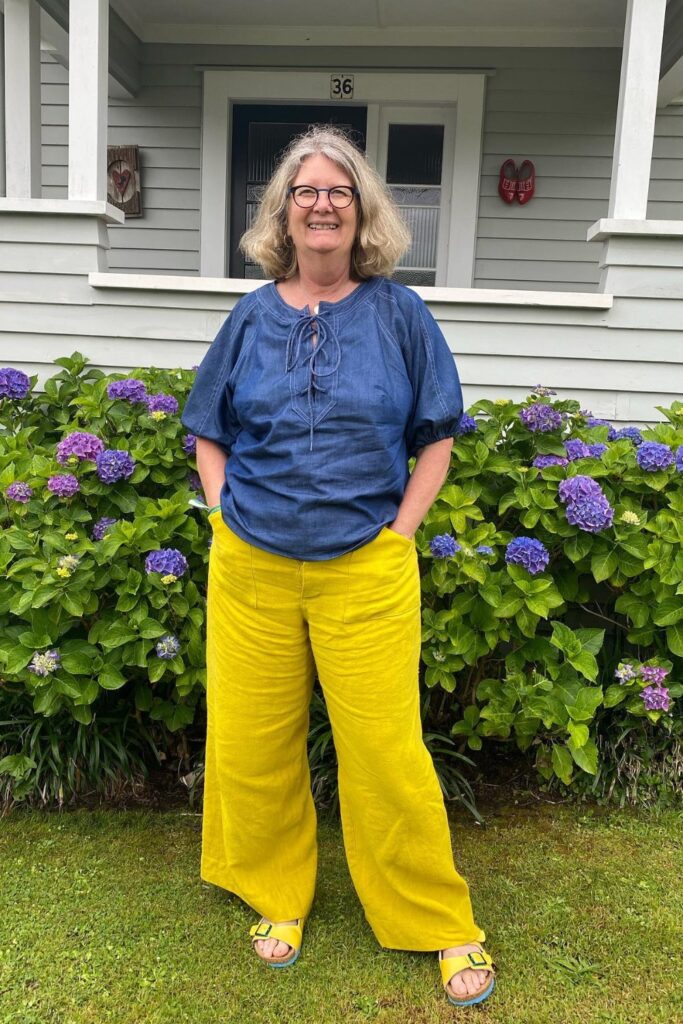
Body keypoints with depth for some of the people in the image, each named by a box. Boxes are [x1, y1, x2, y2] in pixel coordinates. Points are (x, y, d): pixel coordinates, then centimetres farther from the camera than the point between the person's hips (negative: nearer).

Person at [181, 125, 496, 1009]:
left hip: (365, 572, -2)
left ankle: (442, 925, 23)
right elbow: (209, 434, 15)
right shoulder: (253, 317, 7)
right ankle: (277, 895, 35)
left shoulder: (398, 314, 3)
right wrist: (227, 519, 3)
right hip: (250, 570, 3)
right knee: (251, 742, 10)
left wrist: (400, 531, -3)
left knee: (386, 750, 1)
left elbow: (437, 436, 7)